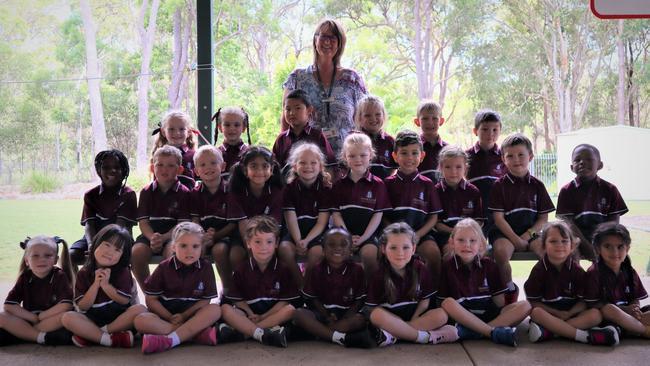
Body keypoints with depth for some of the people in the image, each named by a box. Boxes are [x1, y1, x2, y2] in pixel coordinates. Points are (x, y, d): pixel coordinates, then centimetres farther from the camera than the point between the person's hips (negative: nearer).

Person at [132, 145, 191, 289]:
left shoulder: (183, 192, 1)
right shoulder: (146, 192, 9)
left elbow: (183, 224, -6)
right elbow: (143, 221, 2)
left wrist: (163, 238, -22)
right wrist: (152, 237, -19)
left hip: (173, 235, -3)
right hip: (151, 234, 3)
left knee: (173, 252, -35)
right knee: (136, 252, -26)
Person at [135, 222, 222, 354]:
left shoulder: (205, 267, -2)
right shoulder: (164, 267, -3)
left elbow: (206, 300, -2)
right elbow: (151, 300, -1)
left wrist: (184, 315, -15)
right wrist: (170, 318, -13)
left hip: (192, 314, 1)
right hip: (166, 314, 0)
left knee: (215, 310, -28)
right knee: (141, 321, -30)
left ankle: (169, 340, -37)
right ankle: (197, 333, -34)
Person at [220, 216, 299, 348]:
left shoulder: (283, 269, -1)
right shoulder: (242, 270, 4)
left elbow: (286, 301, -5)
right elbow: (239, 299, 1)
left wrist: (263, 316, -15)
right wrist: (251, 315, -17)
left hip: (274, 314, -1)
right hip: (250, 314, 1)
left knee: (290, 309, -31)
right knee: (225, 309, -22)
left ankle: (239, 330, -33)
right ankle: (263, 334, -39)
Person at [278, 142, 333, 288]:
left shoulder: (325, 187, -4)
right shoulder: (290, 187, -1)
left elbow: (322, 222, -8)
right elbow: (291, 218, -9)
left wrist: (306, 241, -22)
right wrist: (298, 241, -24)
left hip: (317, 232, -1)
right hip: (295, 232, 1)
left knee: (317, 251, -30)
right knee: (284, 248, -27)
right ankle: (300, 285, -10)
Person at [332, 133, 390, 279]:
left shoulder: (377, 184, 4)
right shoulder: (339, 184, 10)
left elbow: (378, 215, 1)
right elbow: (336, 214, 5)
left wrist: (362, 238, -10)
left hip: (368, 234, -1)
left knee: (370, 252, -30)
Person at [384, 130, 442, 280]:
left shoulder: (427, 184, 9)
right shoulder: (388, 183, 8)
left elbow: (434, 216, 7)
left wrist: (418, 235, -8)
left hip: (421, 232, 1)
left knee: (433, 250, -26)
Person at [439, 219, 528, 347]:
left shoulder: (488, 265, 4)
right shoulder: (448, 266, -1)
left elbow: (499, 301, 4)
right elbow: (443, 302, -3)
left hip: (489, 315, 3)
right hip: (463, 317, -2)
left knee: (525, 305, -18)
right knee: (448, 303, -31)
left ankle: (471, 332, -32)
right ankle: (494, 332, -32)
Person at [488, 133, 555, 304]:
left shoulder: (537, 185, 9)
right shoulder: (500, 185, 0)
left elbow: (543, 218, 8)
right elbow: (498, 218, -6)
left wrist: (528, 234, -10)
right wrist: (516, 239, -16)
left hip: (530, 231, 2)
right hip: (505, 232, -2)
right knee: (501, 251, -34)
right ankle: (510, 289, -8)